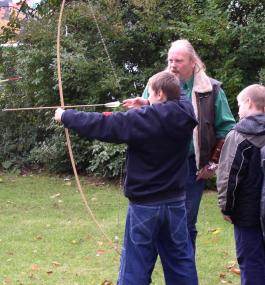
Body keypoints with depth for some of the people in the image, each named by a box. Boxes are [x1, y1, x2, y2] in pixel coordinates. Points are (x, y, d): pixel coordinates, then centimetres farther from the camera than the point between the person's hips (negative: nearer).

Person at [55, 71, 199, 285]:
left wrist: (65, 116, -2)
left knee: (136, 267, 3)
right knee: (181, 259, 12)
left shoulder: (144, 119, -17)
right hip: (175, 202, 5)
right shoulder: (185, 116, -3)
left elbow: (102, 125, -14)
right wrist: (146, 107, 20)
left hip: (145, 204, -5)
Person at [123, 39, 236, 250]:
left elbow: (226, 128, 3)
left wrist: (213, 163, -1)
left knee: (186, 224, 5)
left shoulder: (211, 89, -1)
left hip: (192, 167, -1)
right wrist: (142, 108, -20)